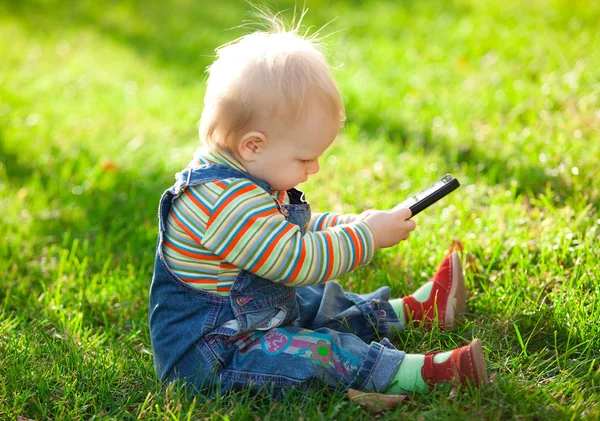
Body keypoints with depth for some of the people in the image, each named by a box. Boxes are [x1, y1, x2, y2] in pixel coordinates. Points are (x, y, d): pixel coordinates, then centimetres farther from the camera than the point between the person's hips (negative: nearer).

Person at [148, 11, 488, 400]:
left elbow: (297, 230, 22)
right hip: (206, 355, -11)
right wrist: (367, 235, -19)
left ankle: (411, 310, 30)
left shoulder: (240, 181, 7)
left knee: (319, 304, 15)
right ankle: (428, 373, -32)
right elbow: (297, 259, -29)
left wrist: (353, 224, 6)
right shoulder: (226, 202, -29)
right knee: (310, 352, -27)